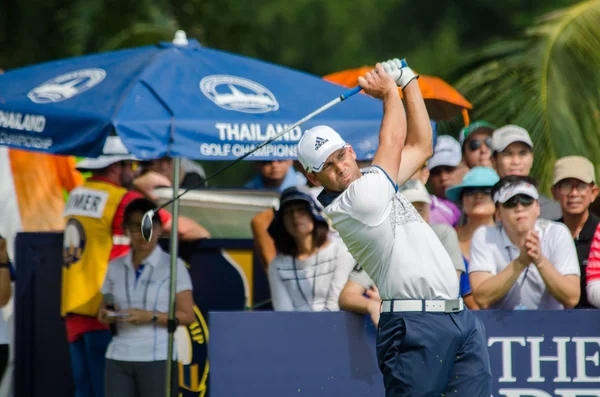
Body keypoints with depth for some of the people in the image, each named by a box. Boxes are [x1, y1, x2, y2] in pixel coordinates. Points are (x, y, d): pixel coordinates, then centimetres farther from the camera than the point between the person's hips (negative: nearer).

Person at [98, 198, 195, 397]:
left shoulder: (173, 266, -1)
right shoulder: (115, 267, 12)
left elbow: (187, 316, -4)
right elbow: (103, 311, 19)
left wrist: (151, 316, -17)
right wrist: (106, 316, -5)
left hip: (157, 358, -4)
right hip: (119, 358, 4)